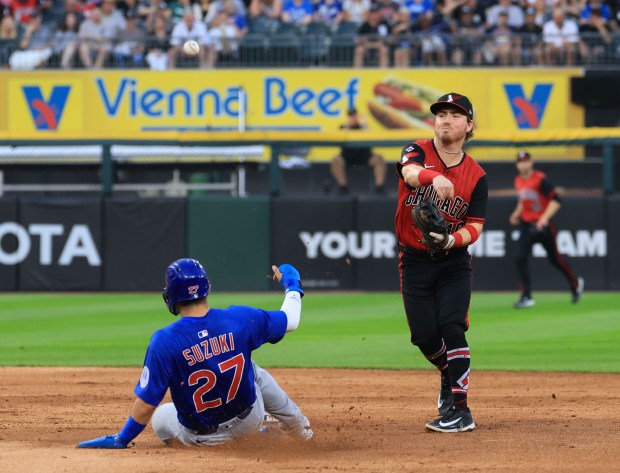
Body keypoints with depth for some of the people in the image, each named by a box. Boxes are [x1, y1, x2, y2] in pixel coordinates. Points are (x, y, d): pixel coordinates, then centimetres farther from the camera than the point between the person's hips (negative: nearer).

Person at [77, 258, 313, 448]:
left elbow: (145, 404, -23)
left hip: (201, 437, -3)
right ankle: (299, 428, 40)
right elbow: (290, 320, 0)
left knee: (158, 418, 30)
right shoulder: (240, 318, -18)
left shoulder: (165, 341, -27)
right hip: (249, 420, 3)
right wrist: (291, 284, 20)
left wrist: (122, 440, -9)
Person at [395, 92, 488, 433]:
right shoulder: (418, 151, -5)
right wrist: (435, 177, -54)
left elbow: (475, 227, -5)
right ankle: (450, 375, 32)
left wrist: (451, 240, -28)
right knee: (424, 335, -1)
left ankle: (459, 410, -13)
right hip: (414, 261, 1)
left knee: (452, 327, -16)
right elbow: (410, 172, -31)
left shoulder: (476, 176, -1)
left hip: (453, 263, -1)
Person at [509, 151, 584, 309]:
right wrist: (517, 213, 9)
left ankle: (575, 284, 33)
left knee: (554, 258, 8)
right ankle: (526, 297, -6)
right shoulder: (518, 181, 6)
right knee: (521, 258, -10)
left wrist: (545, 218, -27)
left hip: (543, 225, -5)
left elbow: (556, 201, -19)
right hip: (526, 224, 5)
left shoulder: (540, 180, -16)